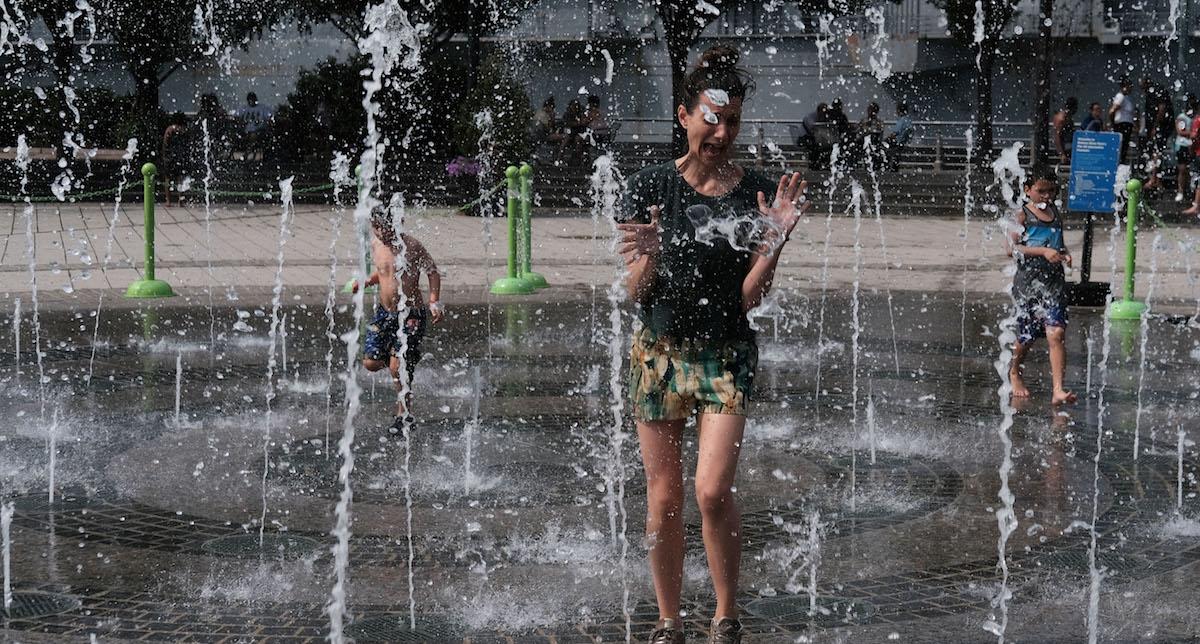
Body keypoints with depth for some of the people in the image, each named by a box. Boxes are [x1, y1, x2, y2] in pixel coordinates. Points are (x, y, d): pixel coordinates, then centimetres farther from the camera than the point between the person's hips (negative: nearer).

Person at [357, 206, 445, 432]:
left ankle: (405, 415, 8)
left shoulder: (410, 246, -16)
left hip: (411, 314, -6)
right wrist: (367, 281, 0)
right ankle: (406, 363, 31)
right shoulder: (376, 244, 3)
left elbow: (433, 273, -11)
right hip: (385, 312, 6)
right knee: (370, 362, 0)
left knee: (398, 367, -10)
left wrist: (435, 302, -22)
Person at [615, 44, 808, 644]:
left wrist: (775, 241, -21)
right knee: (663, 497, 6)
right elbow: (635, 291, -4)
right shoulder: (650, 186, -4)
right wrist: (649, 256, -25)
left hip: (726, 353, -1)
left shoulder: (758, 195, -3)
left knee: (713, 491, -12)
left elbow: (748, 298, -6)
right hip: (659, 351, 1)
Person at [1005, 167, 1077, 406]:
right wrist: (1043, 251, -23)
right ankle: (1015, 372, 40)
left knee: (1056, 333, -12)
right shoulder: (1022, 215, -4)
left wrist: (1064, 253, 4)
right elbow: (1012, 248, -14)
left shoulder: (1055, 213, 12)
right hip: (1028, 281, -3)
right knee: (1026, 335, 9)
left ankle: (1058, 390, -17)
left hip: (1054, 281, 3)